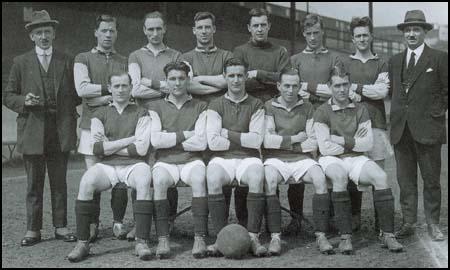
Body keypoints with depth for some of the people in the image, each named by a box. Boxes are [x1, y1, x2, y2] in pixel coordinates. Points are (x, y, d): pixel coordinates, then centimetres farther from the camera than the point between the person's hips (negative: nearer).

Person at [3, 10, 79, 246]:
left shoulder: (67, 62, 9)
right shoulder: (21, 63, 7)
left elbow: (77, 94, 13)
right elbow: (8, 96, 6)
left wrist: (69, 108, -3)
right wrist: (24, 101, -11)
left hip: (60, 131, 1)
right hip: (32, 131, -1)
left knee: (59, 182, 7)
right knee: (34, 184, 4)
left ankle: (60, 226, 15)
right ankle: (33, 229, 11)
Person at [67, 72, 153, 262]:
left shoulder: (141, 114, 11)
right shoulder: (100, 115, 15)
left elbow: (141, 148, -3)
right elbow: (97, 148, 0)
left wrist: (110, 146, -1)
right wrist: (129, 140, -2)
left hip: (133, 165, -1)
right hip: (106, 167, 1)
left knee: (144, 181, -35)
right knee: (86, 182, -29)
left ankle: (142, 242, -33)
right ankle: (82, 243, -22)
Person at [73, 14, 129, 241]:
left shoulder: (124, 62, 16)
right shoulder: (83, 59, 12)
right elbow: (82, 89, -4)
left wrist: (101, 98, -7)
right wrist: (110, 88, -6)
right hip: (92, 124, -1)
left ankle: (118, 222, 7)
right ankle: (92, 225, 6)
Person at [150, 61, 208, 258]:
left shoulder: (200, 107, 11)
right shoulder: (158, 108, 15)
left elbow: (201, 143, -3)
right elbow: (155, 140, -2)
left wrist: (169, 139, -2)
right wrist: (185, 135, -4)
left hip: (192, 161, 0)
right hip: (165, 161, 1)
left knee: (199, 178, -34)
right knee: (159, 180, -33)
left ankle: (200, 237, -32)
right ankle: (162, 238, -30)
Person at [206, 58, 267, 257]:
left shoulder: (256, 105, 11)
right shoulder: (216, 106, 10)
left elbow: (256, 140, -3)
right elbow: (213, 141, -3)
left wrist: (227, 133, -3)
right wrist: (243, 140, -2)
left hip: (248, 158, 0)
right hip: (222, 158, 0)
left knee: (257, 177, -34)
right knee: (213, 178, -33)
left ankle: (253, 236, -30)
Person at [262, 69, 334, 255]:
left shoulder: (307, 108, 11)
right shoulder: (269, 107, 7)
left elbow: (313, 143, 3)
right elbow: (267, 140, -5)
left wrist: (283, 143, -4)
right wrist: (294, 139, -4)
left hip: (301, 158, 2)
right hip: (275, 159, -1)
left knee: (320, 178, -28)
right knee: (269, 180, -33)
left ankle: (321, 235, -25)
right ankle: (275, 237, -31)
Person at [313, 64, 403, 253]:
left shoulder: (360, 110, 12)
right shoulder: (322, 112, 2)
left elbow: (368, 144, 2)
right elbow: (325, 147, -8)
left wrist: (343, 140, -6)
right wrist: (354, 141, -1)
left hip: (356, 159, 3)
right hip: (332, 160, -3)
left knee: (380, 177, -26)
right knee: (339, 177, -37)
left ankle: (387, 234, -22)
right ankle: (345, 236, -33)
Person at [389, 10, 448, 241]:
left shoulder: (439, 59, 0)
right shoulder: (395, 61, 14)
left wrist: (438, 112, -3)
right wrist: (399, 112, 6)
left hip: (427, 129, -4)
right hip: (401, 129, 4)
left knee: (431, 180, 4)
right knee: (405, 181, 8)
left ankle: (433, 224, 15)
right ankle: (408, 223, 16)